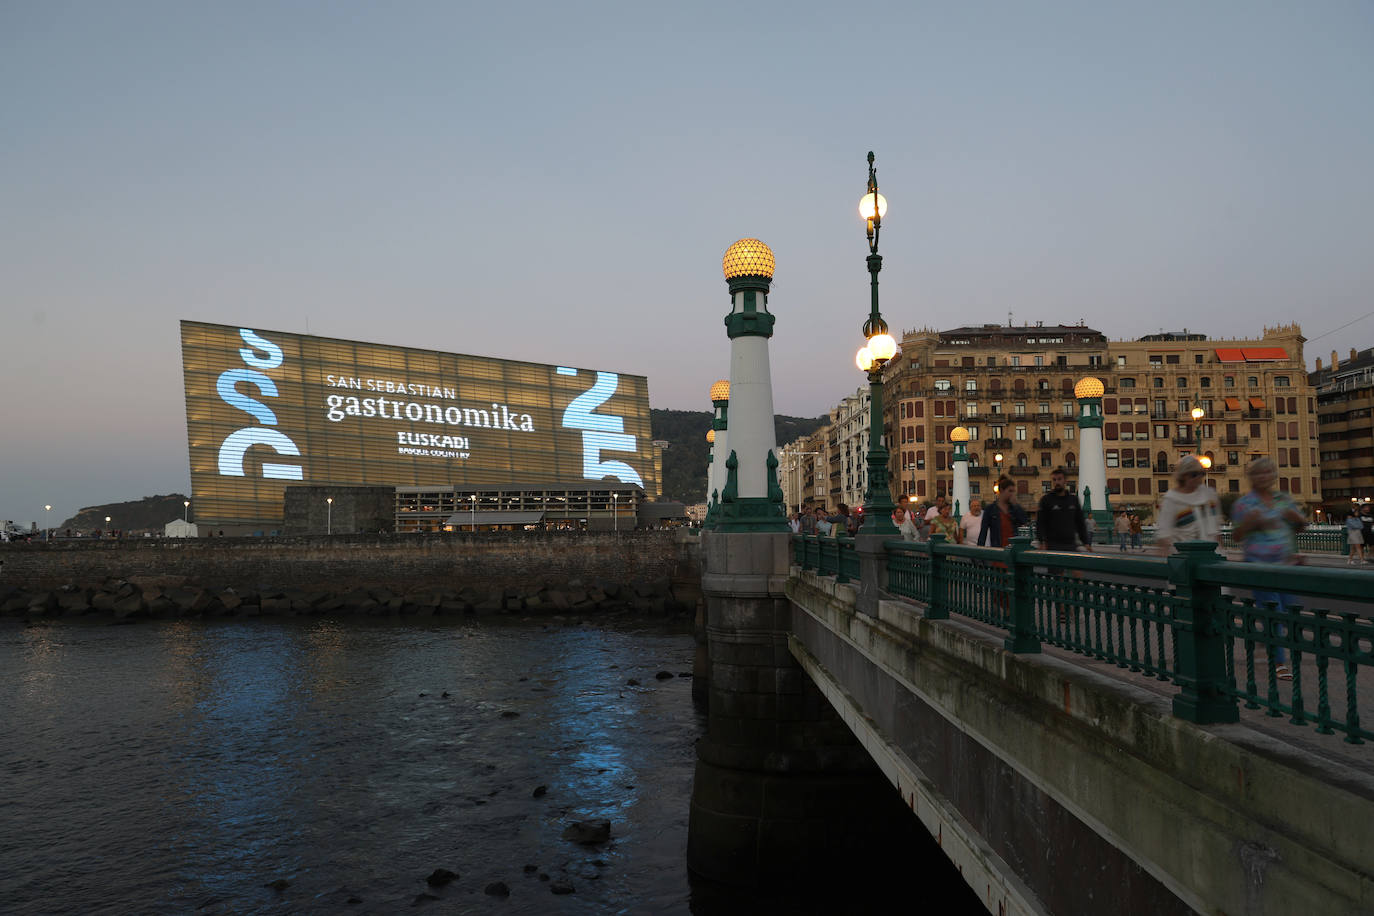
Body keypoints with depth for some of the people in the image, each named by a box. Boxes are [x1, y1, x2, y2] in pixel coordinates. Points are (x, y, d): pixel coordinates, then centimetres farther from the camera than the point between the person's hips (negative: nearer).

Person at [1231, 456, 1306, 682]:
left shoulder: (1285, 500, 12)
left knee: (1289, 609, 5)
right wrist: (1249, 522, -21)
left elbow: (1300, 527, 20)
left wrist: (1297, 518, -2)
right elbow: (1236, 535, -2)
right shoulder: (1244, 504, -1)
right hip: (1260, 565, -5)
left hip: (1286, 564, 5)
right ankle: (1279, 663, -1)